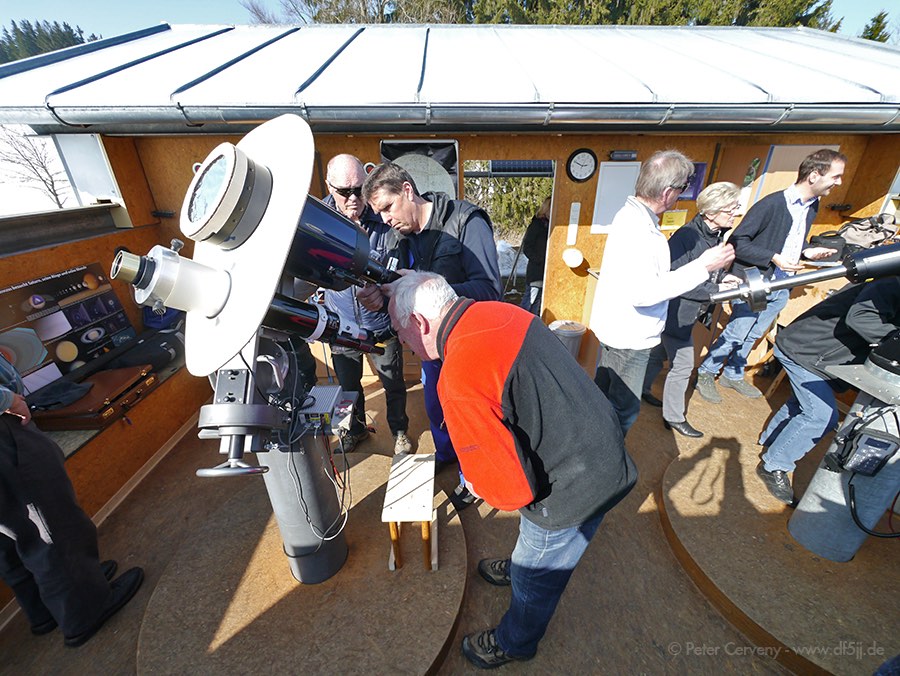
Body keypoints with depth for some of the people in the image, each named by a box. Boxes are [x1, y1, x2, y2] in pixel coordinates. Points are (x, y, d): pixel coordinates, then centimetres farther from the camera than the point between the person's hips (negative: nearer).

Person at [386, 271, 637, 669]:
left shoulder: (459, 382, -33)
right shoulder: (499, 312, -6)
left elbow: (512, 489, -28)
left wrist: (477, 485, -4)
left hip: (574, 488, -7)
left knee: (534, 580, 23)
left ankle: (514, 644, 53)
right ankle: (520, 566, 66)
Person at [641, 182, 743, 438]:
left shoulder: (720, 235, 4)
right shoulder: (686, 236, -23)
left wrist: (723, 277, -1)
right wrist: (715, 290, -20)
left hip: (687, 313, 8)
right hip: (675, 313, -8)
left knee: (659, 354, 23)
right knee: (682, 366, 3)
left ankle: (641, 389, 43)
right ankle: (674, 417, 20)